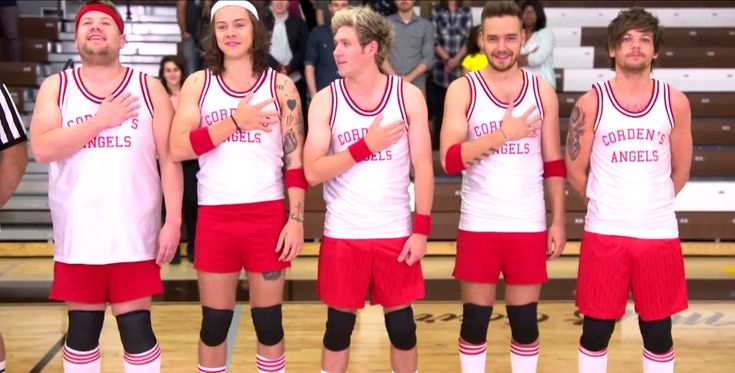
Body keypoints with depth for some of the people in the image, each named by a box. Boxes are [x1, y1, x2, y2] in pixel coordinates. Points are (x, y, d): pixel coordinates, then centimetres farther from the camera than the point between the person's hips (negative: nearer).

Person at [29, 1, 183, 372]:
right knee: (81, 330, 10)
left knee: (137, 328, 3)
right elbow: (42, 149, -10)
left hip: (135, 236, -1)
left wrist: (173, 220, -7)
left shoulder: (149, 88, 3)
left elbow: (169, 159, 0)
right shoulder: (56, 87, 5)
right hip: (78, 236, 1)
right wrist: (101, 121, -14)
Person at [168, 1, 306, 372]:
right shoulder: (198, 84, 4)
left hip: (268, 215, 0)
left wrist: (297, 218, -7)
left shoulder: (280, 86, 3)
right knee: (214, 323, 10)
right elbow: (178, 148, -9)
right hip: (214, 217, 1)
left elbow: (295, 159, 1)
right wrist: (235, 122, -17)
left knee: (269, 323, 7)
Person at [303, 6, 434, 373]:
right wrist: (366, 145, -17)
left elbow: (423, 166, -2)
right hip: (343, 235, 0)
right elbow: (312, 172, -10)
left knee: (401, 324, 11)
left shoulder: (408, 96, -2)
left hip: (396, 233, 0)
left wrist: (421, 230, -7)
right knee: (339, 326, 10)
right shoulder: (326, 100, -2)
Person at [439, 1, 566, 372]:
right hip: (478, 226, -1)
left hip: (529, 226, 2)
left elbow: (553, 164, 8)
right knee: (474, 320, 7)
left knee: (525, 322, 9)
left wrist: (558, 220, 3)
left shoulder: (543, 91, 5)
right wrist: (502, 134, -22)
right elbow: (449, 160, -14)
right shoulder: (462, 90, -2)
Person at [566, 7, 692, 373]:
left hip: (659, 233, 2)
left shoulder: (675, 102, 2)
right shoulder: (591, 103, -3)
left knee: (658, 332, 11)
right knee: (596, 329, 6)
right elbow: (575, 171, 3)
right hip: (604, 233, -1)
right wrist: (606, 205, 10)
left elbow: (680, 171, 11)